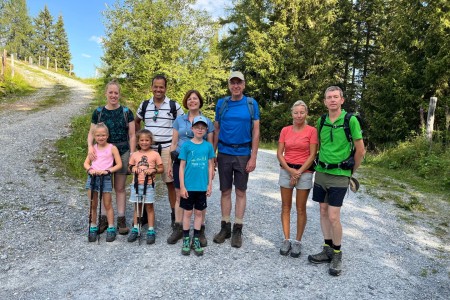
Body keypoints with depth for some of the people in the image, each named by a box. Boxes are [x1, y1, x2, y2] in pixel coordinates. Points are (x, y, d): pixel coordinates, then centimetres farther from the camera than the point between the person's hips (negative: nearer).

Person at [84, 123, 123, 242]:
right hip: (92, 177, 3)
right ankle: (93, 228, 21)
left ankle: (111, 229, 13)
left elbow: (119, 164, -4)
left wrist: (107, 171, -16)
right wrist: (89, 170, -11)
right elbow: (86, 163, 11)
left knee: (107, 204, 4)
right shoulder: (93, 148, 10)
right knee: (93, 205, 9)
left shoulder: (112, 148, -2)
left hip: (105, 178, -3)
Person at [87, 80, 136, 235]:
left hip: (122, 154, -1)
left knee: (120, 188, 6)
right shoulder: (98, 112, 4)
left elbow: (132, 135, 0)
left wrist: (132, 155, -6)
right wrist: (90, 146, -15)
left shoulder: (126, 112, 0)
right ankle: (104, 218, 19)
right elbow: (91, 132, 5)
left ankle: (121, 219, 14)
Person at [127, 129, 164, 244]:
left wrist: (153, 170, -18)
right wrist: (133, 168, -6)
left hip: (149, 184, -3)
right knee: (137, 207, 13)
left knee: (149, 207, 4)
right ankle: (135, 229, 24)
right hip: (136, 184, 3)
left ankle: (151, 231, 11)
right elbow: (130, 167, 16)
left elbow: (161, 169, 0)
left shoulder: (155, 154, -2)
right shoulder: (135, 155, 6)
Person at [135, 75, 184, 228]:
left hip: (167, 148, -3)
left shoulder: (174, 105, 0)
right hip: (148, 147, 3)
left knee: (171, 181, 0)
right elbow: (137, 122, 22)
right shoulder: (144, 105, 8)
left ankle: (174, 214, 10)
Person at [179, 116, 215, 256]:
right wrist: (182, 186, -6)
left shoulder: (208, 146, 2)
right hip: (188, 186, -2)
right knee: (187, 212, 8)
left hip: (202, 186, 2)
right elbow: (182, 166, -3)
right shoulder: (186, 145, -4)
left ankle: (196, 240, 25)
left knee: (199, 212, 12)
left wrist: (210, 185, 3)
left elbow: (210, 166, 6)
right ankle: (186, 240, 22)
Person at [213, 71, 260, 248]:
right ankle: (225, 227, 20)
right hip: (224, 154, 1)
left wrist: (253, 157, -9)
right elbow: (216, 130, 8)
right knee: (225, 191, 8)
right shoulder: (221, 104, 5)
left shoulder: (251, 104, 0)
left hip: (243, 154, -1)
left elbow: (256, 132, -2)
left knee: (241, 191, 6)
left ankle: (237, 230, 16)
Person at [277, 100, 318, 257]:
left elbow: (312, 155, -6)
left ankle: (298, 241, 16)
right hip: (286, 170, 3)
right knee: (285, 206, 6)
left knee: (301, 208, 4)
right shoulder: (285, 130, 4)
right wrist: (290, 170, -9)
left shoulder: (311, 130, -4)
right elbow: (279, 153, 2)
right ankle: (286, 240, 17)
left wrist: (299, 172, -10)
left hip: (304, 172, -3)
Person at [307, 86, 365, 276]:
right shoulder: (321, 121, 5)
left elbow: (360, 150, -4)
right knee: (323, 211, 10)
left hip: (339, 175, -5)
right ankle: (327, 250, 24)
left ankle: (337, 255, 13)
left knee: (333, 216, -6)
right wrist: (321, 165, 15)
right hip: (321, 172, 5)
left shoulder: (351, 120, -10)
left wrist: (350, 171, 5)